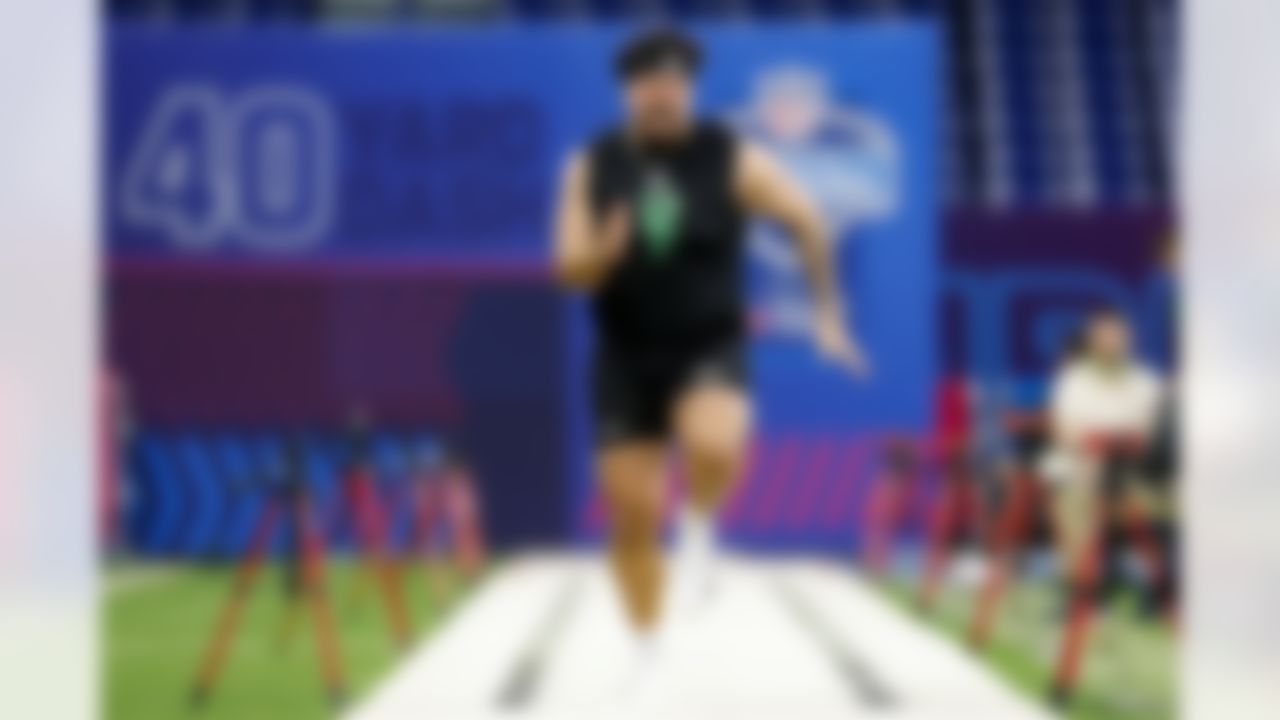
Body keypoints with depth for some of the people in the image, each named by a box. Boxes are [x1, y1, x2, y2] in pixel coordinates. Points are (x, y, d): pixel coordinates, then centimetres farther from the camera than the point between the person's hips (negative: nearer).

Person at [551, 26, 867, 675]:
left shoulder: (732, 162, -7)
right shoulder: (590, 169, -2)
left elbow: (806, 222, 7)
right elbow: (571, 272, -5)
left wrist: (827, 312, 8)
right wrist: (605, 249, -27)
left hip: (709, 350, -2)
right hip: (625, 359, 2)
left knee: (714, 445, -34)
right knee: (632, 514, 3)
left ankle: (699, 525, 1)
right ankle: (646, 647, 24)